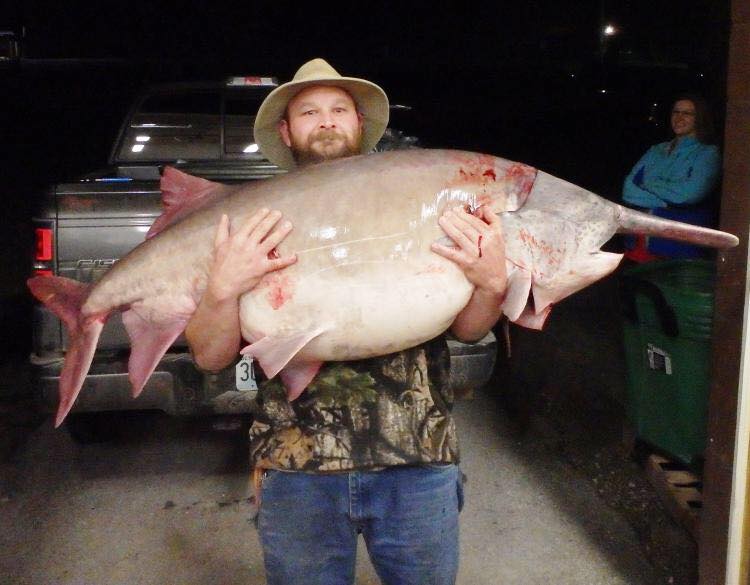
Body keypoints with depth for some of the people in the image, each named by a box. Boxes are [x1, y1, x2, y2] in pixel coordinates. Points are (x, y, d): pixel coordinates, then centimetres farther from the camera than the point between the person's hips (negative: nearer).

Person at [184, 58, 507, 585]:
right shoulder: (258, 222, 3)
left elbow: (469, 329, 3)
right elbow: (211, 357, -1)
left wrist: (492, 282, -18)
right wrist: (223, 289, -20)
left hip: (418, 462, 1)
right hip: (296, 465, 0)